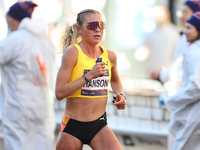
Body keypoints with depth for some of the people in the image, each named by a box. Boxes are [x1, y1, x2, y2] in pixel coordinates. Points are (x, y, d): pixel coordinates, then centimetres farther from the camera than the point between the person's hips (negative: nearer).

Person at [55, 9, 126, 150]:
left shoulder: (110, 56, 5)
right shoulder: (72, 52, -10)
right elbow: (60, 92, -18)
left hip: (100, 126, 4)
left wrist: (120, 95, 8)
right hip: (72, 127, -3)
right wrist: (89, 76, -22)